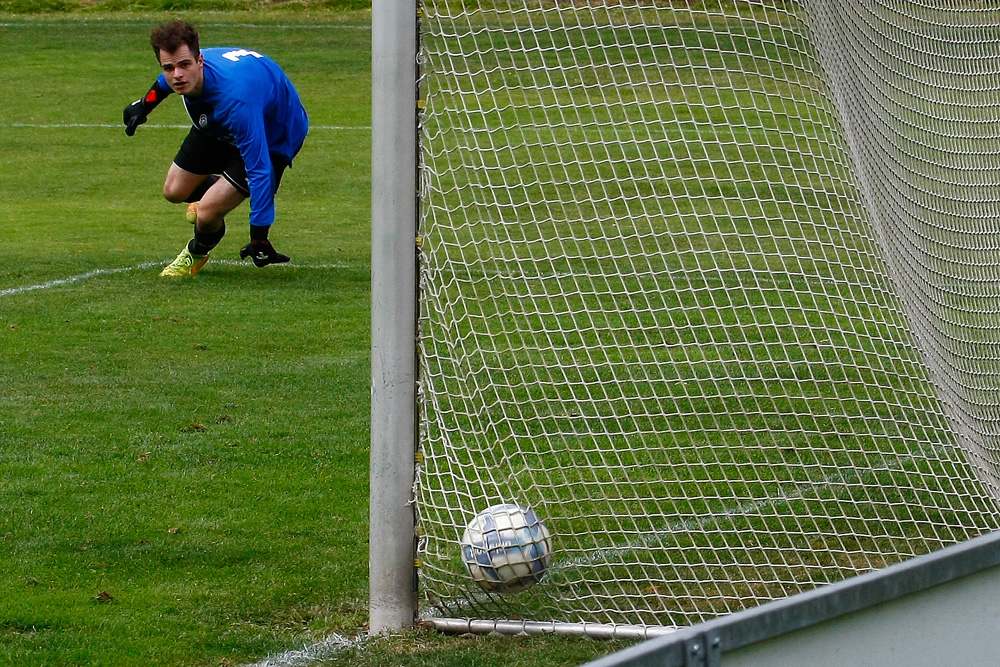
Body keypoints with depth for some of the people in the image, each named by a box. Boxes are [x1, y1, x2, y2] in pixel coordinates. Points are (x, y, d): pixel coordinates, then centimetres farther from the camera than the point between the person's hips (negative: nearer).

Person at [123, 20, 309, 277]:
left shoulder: (235, 100, -47)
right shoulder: (183, 73, -26)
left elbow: (259, 170, -42)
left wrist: (259, 238, -40)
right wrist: (147, 102, 22)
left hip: (271, 138, -7)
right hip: (217, 128, 7)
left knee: (206, 214, -16)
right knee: (174, 191, 15)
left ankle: (198, 251, 22)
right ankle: (211, 196, 52)